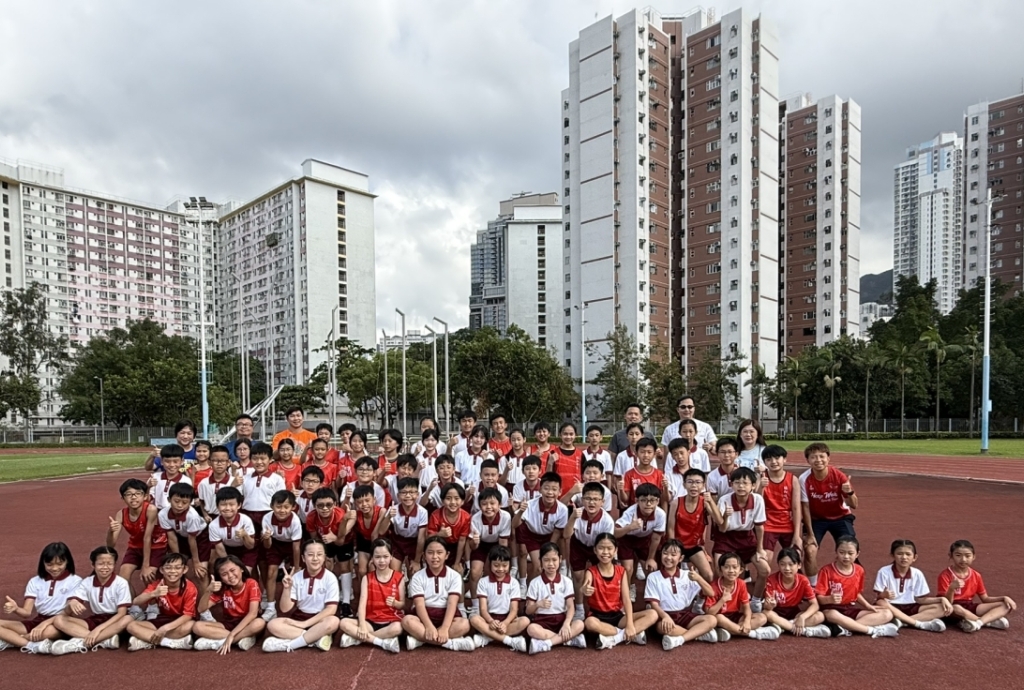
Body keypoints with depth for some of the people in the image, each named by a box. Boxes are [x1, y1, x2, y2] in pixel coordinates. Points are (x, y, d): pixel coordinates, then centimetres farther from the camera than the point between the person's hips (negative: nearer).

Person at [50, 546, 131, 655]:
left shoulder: (121, 583, -11)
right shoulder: (86, 582, -2)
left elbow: (121, 613, -15)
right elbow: (68, 611, -10)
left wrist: (98, 629, -26)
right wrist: (72, 603, -33)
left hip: (113, 621, -4)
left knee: (128, 619, -36)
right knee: (59, 620, -17)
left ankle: (81, 642, -32)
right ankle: (105, 640, -32)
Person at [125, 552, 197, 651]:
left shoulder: (190, 589, -18)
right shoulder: (156, 584, -8)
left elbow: (188, 615, -22)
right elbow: (136, 602, -19)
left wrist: (165, 628, -32)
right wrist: (153, 594, -38)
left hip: (180, 621, -4)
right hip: (162, 621, 5)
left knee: (190, 626, -39)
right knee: (132, 626, -20)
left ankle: (147, 640, -25)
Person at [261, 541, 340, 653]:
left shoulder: (330, 578, -10)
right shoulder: (296, 578, -3)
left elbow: (331, 609, -15)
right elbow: (285, 609, -4)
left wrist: (305, 623, -19)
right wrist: (287, 588, -20)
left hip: (320, 620, -3)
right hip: (298, 620, 3)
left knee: (333, 621, -36)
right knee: (273, 625, -23)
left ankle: (288, 645, -27)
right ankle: (317, 637, -25)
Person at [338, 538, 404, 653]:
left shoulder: (399, 577, -1)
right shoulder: (367, 578, 3)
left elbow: (402, 604, 4)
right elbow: (362, 604, -7)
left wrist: (395, 603, -19)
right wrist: (362, 626, -22)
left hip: (391, 621, -2)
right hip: (371, 621, 2)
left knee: (398, 628, -38)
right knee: (344, 623, -23)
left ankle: (357, 638, -22)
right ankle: (383, 642, -26)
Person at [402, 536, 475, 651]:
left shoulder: (454, 576, -2)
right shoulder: (417, 577, -1)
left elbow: (452, 603, -14)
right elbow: (419, 604, -13)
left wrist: (444, 628, -29)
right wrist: (429, 627, -30)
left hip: (446, 616, 0)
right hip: (424, 616, 0)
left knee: (464, 624, -30)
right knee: (407, 621, -32)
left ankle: (420, 639, -27)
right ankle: (453, 643, -32)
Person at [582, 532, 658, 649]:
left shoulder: (621, 571, 0)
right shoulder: (591, 572, -9)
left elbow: (626, 600, -6)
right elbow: (584, 589, -30)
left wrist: (630, 625, -19)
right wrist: (584, 591, -56)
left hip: (617, 616, 3)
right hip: (598, 616, -3)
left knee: (652, 614, -15)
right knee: (589, 622, -39)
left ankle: (615, 638, -24)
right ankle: (629, 635, -24)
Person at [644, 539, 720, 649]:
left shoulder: (687, 575, 7)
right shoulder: (653, 577, 0)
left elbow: (711, 594, 2)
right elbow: (654, 604, -7)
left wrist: (698, 578, -16)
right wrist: (665, 616, -27)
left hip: (685, 615, 3)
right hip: (666, 616, -3)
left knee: (712, 620, -22)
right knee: (663, 627, -38)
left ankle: (679, 639, -32)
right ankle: (699, 633, -20)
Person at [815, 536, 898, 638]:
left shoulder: (859, 570, 5)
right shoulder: (827, 571, -11)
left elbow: (857, 593, 19)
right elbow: (819, 597, -14)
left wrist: (867, 605, 2)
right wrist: (829, 599, -35)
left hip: (851, 609, 6)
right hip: (832, 609, -6)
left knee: (887, 614, -8)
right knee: (832, 615, -42)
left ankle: (847, 627, -26)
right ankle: (873, 630, -26)